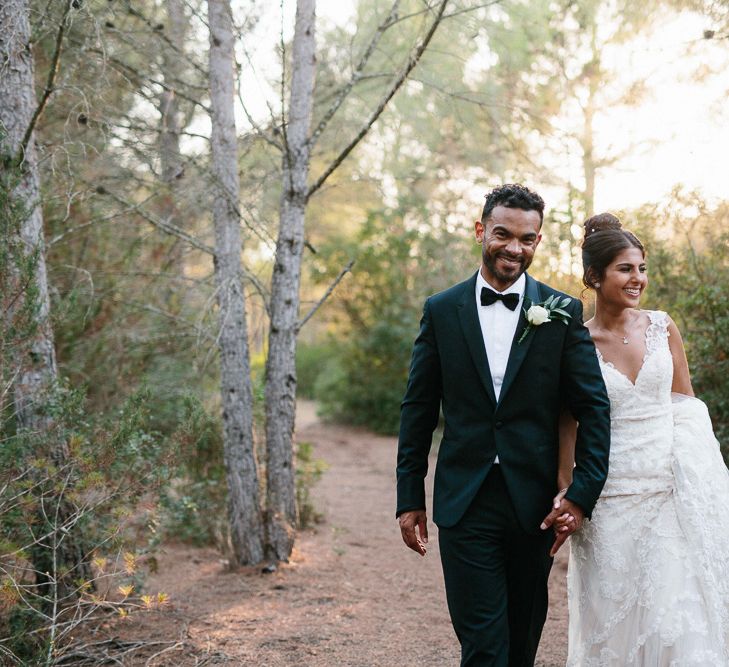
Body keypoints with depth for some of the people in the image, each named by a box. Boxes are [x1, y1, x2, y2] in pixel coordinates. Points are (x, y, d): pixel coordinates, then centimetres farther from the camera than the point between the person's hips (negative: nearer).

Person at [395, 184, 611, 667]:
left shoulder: (563, 313, 1)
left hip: (534, 502, 1)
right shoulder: (441, 311, 2)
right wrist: (410, 498, 3)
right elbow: (418, 410, 5)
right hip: (464, 502, -1)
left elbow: (595, 409, 0)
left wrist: (583, 495, -9)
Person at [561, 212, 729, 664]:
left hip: (672, 487, 2)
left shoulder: (662, 327, 4)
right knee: (613, 611, 5)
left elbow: (685, 402, 12)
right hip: (612, 496, -2)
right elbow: (567, 426, 1)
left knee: (676, 607, 2)